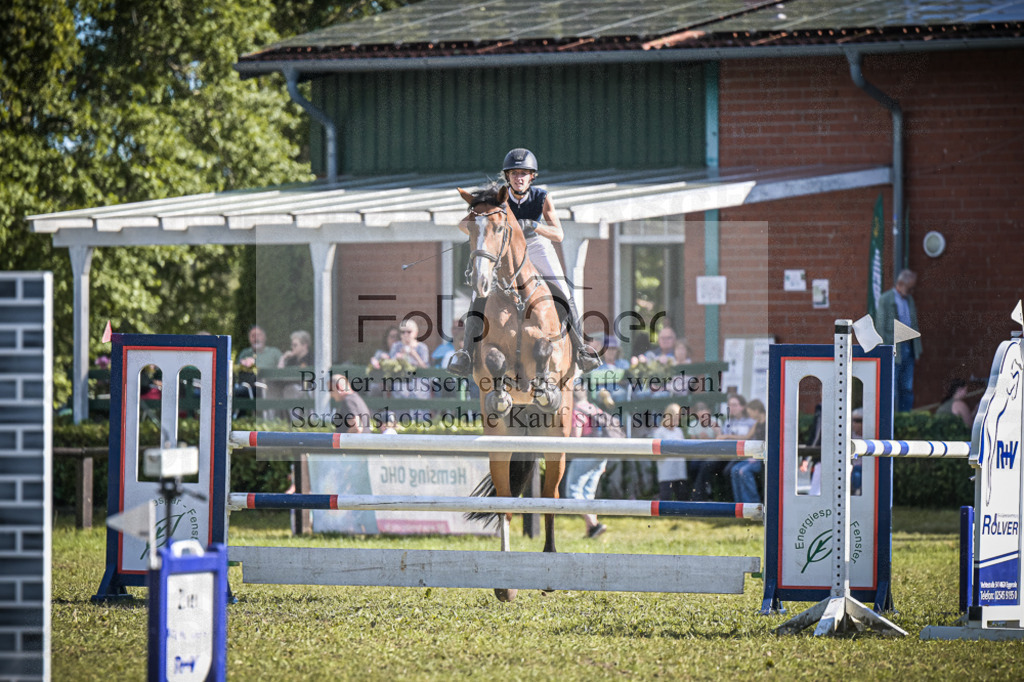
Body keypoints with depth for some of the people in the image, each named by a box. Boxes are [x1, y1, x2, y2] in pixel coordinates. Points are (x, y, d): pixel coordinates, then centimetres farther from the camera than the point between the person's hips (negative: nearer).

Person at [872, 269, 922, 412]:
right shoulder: (884, 300, -6)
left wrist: (917, 349, 16)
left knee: (907, 389, 6)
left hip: (908, 349, 7)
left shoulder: (909, 299, 15)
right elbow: (880, 327, -9)